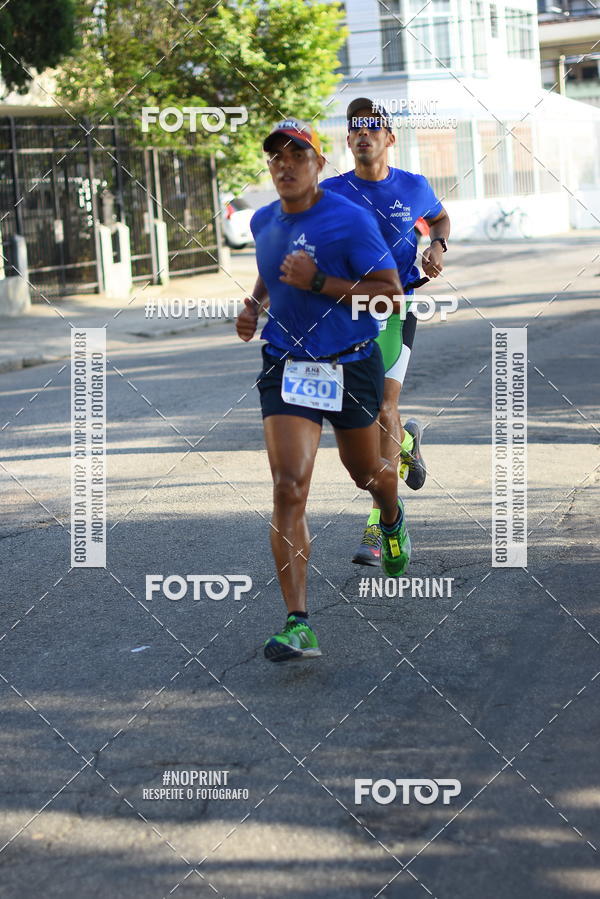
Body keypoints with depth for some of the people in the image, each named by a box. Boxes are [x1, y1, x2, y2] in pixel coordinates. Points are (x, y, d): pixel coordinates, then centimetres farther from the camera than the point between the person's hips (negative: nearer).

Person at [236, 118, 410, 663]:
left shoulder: (351, 220, -13)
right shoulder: (264, 222, 5)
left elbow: (391, 294, -17)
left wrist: (317, 282, -24)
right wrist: (255, 305, 9)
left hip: (352, 367, -3)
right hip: (287, 368, 3)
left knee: (366, 471, 18)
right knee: (289, 486, -14)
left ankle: (393, 519, 60)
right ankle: (298, 626, -18)